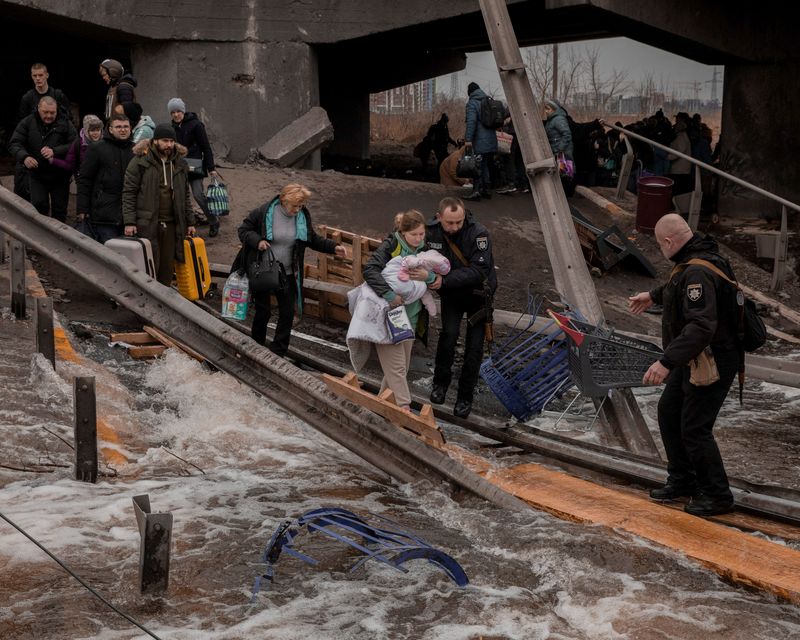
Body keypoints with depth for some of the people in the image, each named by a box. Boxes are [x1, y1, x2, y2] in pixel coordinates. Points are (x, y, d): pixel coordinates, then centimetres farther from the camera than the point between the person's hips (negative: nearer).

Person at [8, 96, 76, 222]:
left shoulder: (65, 123, -7)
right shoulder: (27, 123, -3)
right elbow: (14, 144, -5)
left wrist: (55, 151, -30)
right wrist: (24, 157, -26)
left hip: (60, 175, 0)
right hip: (37, 174, 0)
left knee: (60, 208, 8)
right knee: (39, 206, -10)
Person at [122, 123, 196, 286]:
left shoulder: (180, 163, 13)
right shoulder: (140, 161, -4)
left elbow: (185, 195, 19)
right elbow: (129, 193, -5)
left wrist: (190, 222, 15)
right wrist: (129, 222, -12)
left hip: (172, 224, 5)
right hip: (147, 224, -5)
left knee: (167, 267, 7)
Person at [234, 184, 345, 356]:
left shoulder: (303, 216, -3)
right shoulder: (263, 212, -15)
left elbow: (313, 239, 9)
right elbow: (243, 230, -5)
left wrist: (333, 247, -5)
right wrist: (257, 241, -24)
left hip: (287, 274, 4)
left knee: (287, 313, 3)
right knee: (263, 311, 5)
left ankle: (278, 352, 14)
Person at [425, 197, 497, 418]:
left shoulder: (478, 233, -27)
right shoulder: (431, 232, -15)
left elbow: (478, 270, -32)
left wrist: (445, 280, -40)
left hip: (478, 294, -2)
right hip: (451, 294, 2)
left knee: (474, 344, -3)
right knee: (449, 333, -20)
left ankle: (465, 396, 14)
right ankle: (441, 382, 3)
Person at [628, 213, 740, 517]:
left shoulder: (698, 273, -29)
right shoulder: (693, 262, 4)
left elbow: (701, 327, -38)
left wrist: (666, 362, -43)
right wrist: (654, 296, 41)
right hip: (692, 360, 11)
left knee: (694, 429, -4)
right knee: (668, 412, 19)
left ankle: (717, 495, 12)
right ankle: (682, 480, 32)